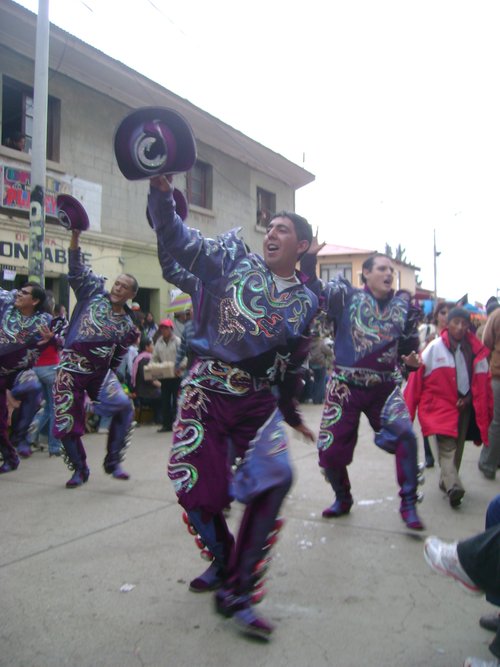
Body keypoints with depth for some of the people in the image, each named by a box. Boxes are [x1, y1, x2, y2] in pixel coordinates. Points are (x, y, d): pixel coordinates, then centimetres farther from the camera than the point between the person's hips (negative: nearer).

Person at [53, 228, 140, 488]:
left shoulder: (127, 324, 6)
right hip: (71, 370, -1)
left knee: (124, 406, -18)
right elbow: (77, 269, -9)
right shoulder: (94, 293, 2)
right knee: (66, 423, 0)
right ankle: (79, 469, 23)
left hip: (100, 371, 2)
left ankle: (113, 462, -1)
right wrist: (75, 237, -19)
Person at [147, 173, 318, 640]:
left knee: (274, 478, -20)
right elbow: (175, 239, -7)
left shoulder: (305, 302, 12)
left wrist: (291, 413, 27)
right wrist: (161, 188, -23)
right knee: (195, 489, -3)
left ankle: (235, 592, -3)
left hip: (258, 398, 2)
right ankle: (224, 561, 30)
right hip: (208, 389, -1)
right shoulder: (232, 259, 5)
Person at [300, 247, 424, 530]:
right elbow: (312, 290, -13)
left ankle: (409, 504, -4)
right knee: (330, 449, 3)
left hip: (386, 387, 1)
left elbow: (409, 346, 16)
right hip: (346, 386, -1)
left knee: (405, 435, -22)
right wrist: (310, 256, -28)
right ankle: (343, 498, 31)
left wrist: (412, 360, -6)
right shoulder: (346, 296, -2)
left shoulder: (404, 305, 6)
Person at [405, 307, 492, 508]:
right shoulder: (434, 348, -10)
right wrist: (408, 409, -8)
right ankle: (454, 487, -25)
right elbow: (417, 378, -8)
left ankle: (447, 482, 27)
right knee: (447, 446, -14)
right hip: (441, 403, -4)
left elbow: (482, 381, 9)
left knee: (457, 447, 12)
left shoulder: (476, 350, -2)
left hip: (464, 406, 4)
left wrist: (469, 398, 0)